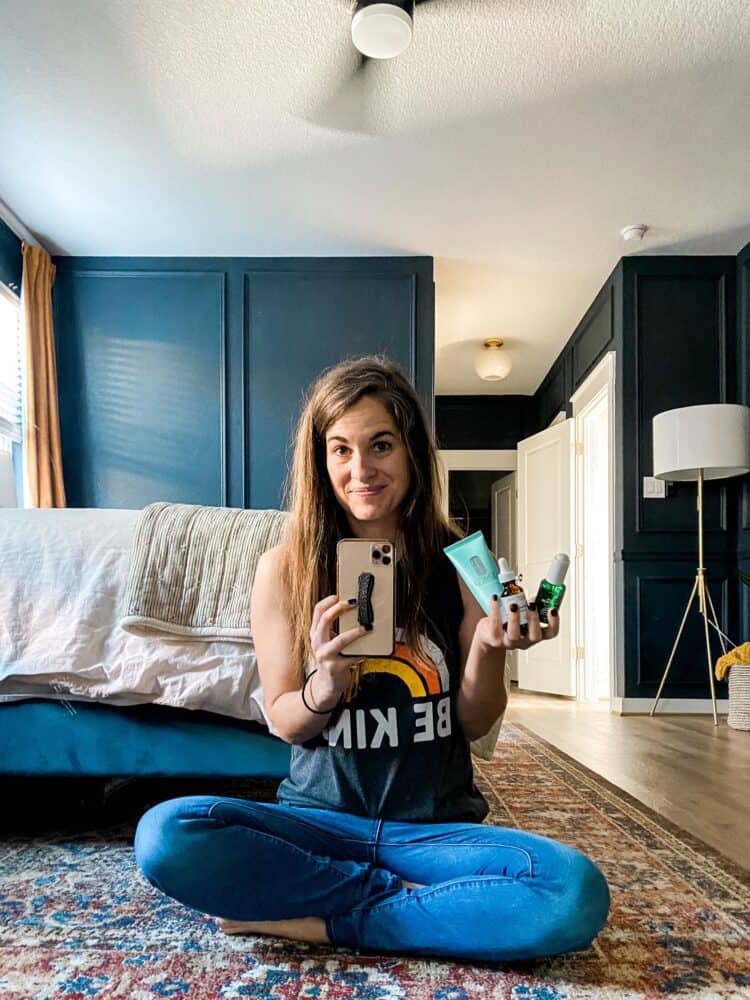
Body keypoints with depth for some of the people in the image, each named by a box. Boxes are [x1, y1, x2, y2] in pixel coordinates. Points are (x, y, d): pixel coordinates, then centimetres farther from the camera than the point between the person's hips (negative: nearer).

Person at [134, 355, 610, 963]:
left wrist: (488, 651, -18)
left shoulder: (460, 563, -2)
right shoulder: (284, 569, -4)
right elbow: (286, 723, 2)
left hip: (439, 826, 1)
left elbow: (474, 725, 3)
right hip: (320, 817, 0)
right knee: (166, 836, -27)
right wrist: (325, 685, -21)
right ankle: (400, 896, -10)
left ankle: (317, 922, -13)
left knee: (577, 895, -28)